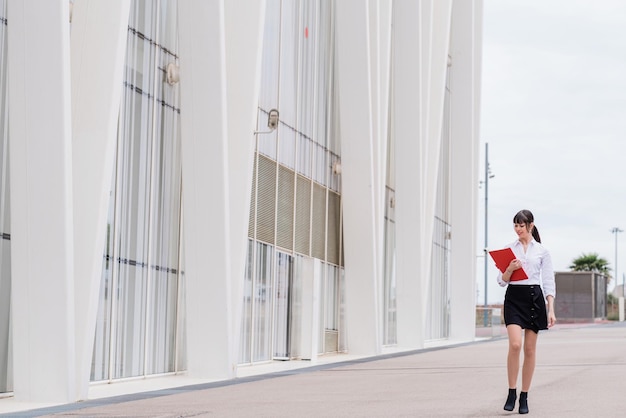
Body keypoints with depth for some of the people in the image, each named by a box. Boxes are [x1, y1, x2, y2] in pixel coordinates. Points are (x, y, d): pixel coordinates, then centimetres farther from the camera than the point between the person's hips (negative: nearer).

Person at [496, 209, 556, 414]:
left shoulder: (542, 251, 5)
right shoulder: (509, 249, 7)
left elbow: (548, 282, 4)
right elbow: (502, 281, 6)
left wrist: (551, 310, -5)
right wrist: (510, 269, -15)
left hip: (534, 298, 0)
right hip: (514, 297, 0)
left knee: (530, 349, 3)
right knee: (515, 344, -18)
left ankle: (524, 397, 11)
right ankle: (512, 393, -7)